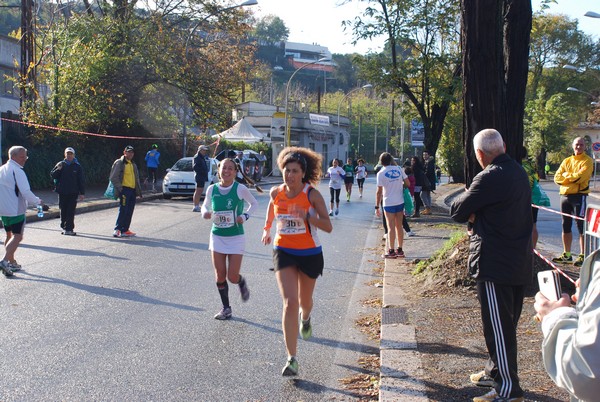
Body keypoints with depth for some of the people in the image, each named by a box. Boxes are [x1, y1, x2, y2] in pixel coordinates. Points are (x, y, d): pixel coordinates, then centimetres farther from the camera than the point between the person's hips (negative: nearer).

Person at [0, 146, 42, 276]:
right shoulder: (17, 171, -15)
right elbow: (26, 192, -20)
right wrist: (38, 201, -6)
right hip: (16, 210, -9)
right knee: (17, 236, -7)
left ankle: (12, 262, 27)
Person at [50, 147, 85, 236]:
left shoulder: (77, 166, 3)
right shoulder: (60, 164, 7)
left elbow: (81, 181, 3)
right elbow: (52, 175, 5)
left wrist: (82, 193, -1)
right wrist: (58, 169, -14)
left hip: (73, 193, -2)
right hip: (62, 192, 2)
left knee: (71, 211, -5)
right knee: (63, 211, 7)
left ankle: (68, 228, -2)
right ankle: (64, 227, 17)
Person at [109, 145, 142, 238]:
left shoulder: (133, 164, 21)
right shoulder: (119, 163, -4)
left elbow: (136, 179, 27)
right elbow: (113, 177, -9)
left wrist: (138, 190, 20)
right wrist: (119, 188, -15)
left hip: (132, 190, 8)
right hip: (124, 189, -8)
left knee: (129, 211, 7)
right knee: (123, 210, -12)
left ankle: (125, 230, 13)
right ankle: (117, 230, -9)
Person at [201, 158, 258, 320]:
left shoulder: (240, 189, -9)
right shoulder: (212, 189, -1)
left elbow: (254, 203, 5)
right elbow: (205, 205, 14)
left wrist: (245, 216, -12)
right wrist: (205, 213, -8)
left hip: (236, 238, -3)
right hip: (217, 236, 3)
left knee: (232, 277, -6)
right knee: (220, 275, 3)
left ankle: (241, 283, 32)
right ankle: (226, 308, 20)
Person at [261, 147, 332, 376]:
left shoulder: (313, 195, -15)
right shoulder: (276, 192, -5)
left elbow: (328, 227, -19)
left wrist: (307, 216, -33)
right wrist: (267, 229, 28)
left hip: (310, 253, -1)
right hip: (283, 252, 1)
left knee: (304, 300, 19)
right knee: (289, 302, -14)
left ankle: (305, 319, 60)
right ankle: (291, 359, -12)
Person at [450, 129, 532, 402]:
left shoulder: (490, 178, -20)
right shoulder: (518, 173, 10)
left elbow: (457, 211, -12)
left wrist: (470, 215, 8)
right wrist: (476, 218, -1)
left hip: (495, 264, -9)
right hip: (519, 263, 10)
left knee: (498, 326, -2)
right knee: (506, 323, 19)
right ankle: (496, 372, 34)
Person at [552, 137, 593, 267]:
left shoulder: (587, 161, -2)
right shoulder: (566, 161, 15)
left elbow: (581, 176, -17)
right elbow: (557, 177, 5)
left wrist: (566, 175, -4)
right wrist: (572, 177, -9)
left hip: (579, 196, -6)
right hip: (565, 195, 6)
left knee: (582, 227, -6)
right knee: (566, 227, 11)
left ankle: (582, 256, -3)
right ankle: (567, 255, 20)